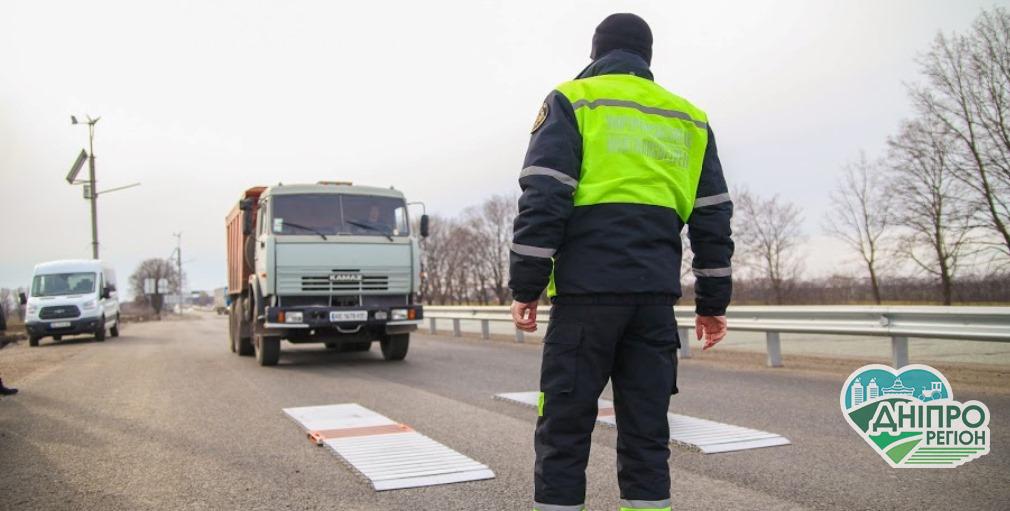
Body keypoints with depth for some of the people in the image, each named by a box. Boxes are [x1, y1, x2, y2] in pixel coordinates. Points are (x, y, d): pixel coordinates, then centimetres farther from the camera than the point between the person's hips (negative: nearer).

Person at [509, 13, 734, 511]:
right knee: (646, 432, 7)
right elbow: (713, 219, 15)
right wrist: (712, 302, 20)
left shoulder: (572, 102, 5)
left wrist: (525, 288, -4)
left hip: (587, 289, -4)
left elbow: (542, 201, -7)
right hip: (655, 295, 4)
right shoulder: (689, 120, 18)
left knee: (564, 429, 2)